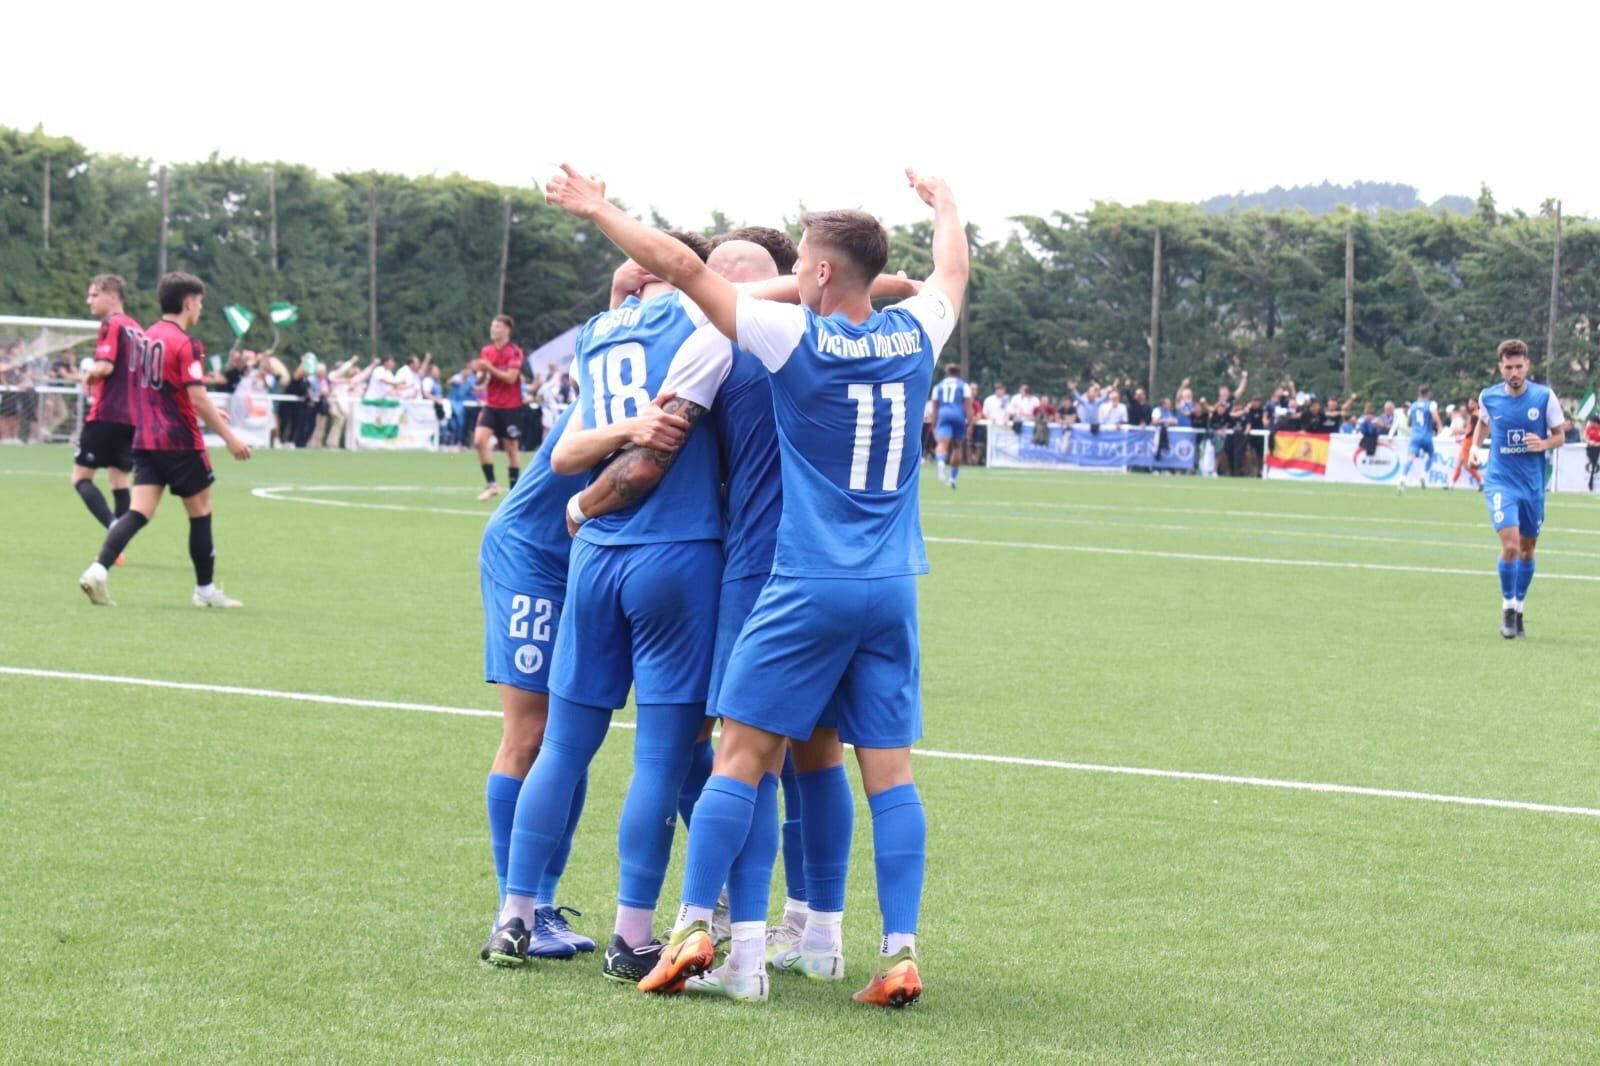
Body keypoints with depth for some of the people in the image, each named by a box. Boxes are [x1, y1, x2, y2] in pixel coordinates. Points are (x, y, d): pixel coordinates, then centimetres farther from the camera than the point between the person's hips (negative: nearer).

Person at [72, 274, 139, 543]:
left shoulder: (111, 325, -10)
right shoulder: (135, 328, 14)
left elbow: (105, 366, -21)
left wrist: (88, 374, 0)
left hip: (106, 415, -8)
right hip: (132, 417, 8)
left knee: (81, 476, -5)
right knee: (119, 480, 11)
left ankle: (115, 528, -24)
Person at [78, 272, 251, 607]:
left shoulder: (146, 338, 12)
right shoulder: (185, 344, -13)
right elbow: (197, 398, -19)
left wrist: (208, 413, 29)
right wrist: (229, 438, -13)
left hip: (145, 441, 7)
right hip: (180, 442, -6)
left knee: (139, 512, -2)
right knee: (200, 513, 9)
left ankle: (98, 569, -22)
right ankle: (205, 589, 18)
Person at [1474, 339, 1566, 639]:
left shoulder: (1544, 396, -7)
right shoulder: (1488, 397, -3)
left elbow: (1560, 435, 3)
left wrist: (1543, 444, -16)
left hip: (1533, 484, 2)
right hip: (1500, 482, -2)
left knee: (1527, 549, 11)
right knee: (1510, 544, -18)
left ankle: (1518, 610, 28)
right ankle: (1507, 609, -2)